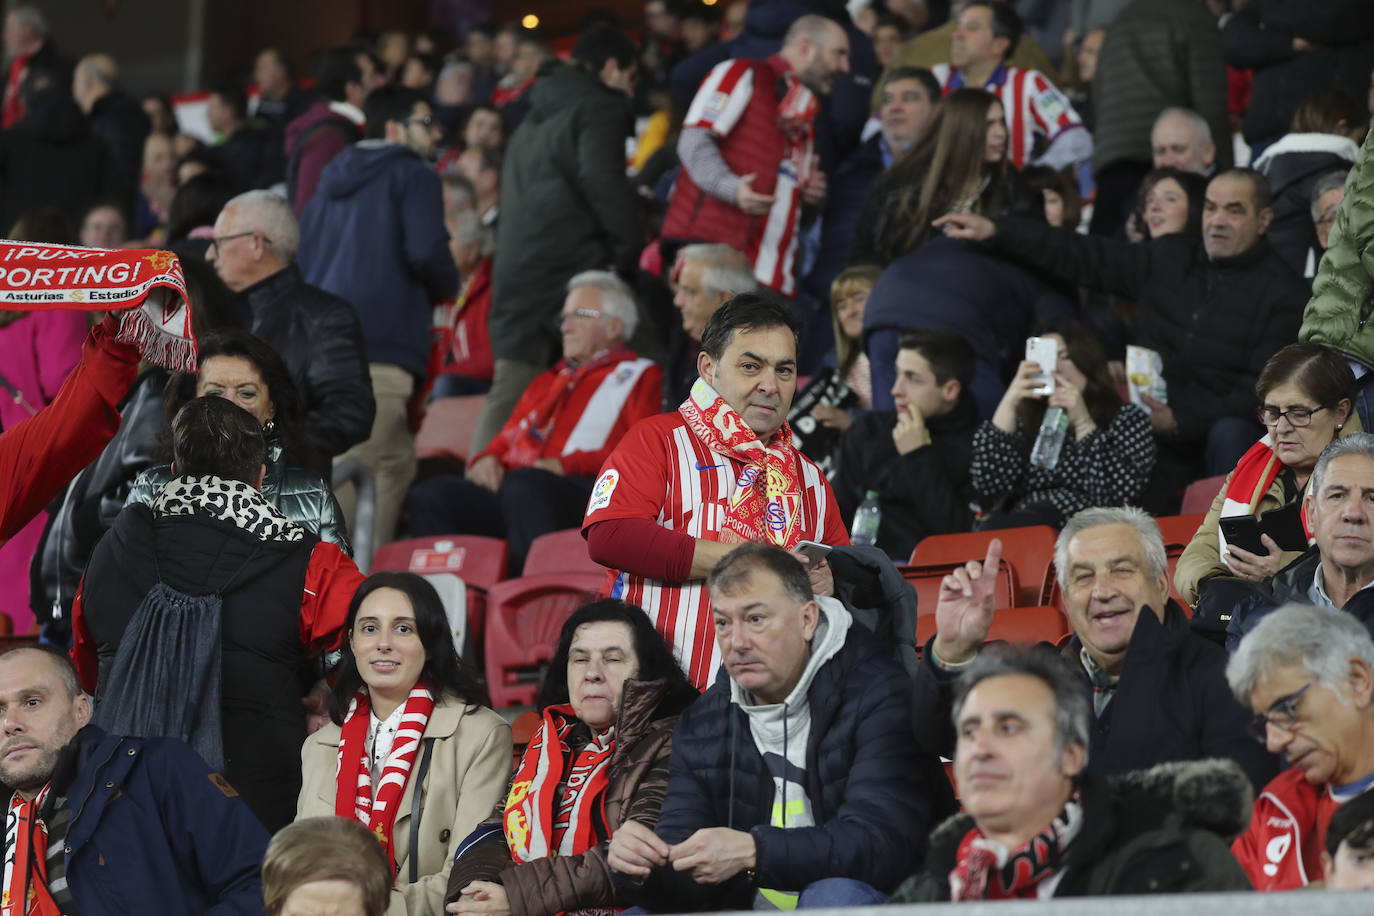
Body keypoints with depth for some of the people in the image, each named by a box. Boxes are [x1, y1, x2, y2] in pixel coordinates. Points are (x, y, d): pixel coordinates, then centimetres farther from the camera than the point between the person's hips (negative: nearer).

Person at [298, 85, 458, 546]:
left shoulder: (331, 182, 25)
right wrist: (445, 287, 7)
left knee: (395, 459, 15)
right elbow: (427, 252, -12)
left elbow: (299, 263, 24)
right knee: (351, 467, -12)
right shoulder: (413, 175, 2)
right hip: (380, 349, -8)